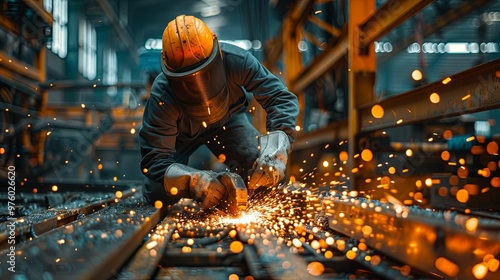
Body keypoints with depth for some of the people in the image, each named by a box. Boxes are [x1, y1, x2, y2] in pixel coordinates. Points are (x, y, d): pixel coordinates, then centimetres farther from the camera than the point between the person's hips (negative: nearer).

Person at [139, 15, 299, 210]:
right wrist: (193, 180, -53)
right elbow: (154, 160, -34)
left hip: (227, 119, 2)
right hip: (182, 133, -1)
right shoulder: (162, 97, -37)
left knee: (261, 169, -20)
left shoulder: (236, 60, -36)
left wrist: (277, 148, -47)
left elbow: (281, 98, -31)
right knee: (160, 195, -17)